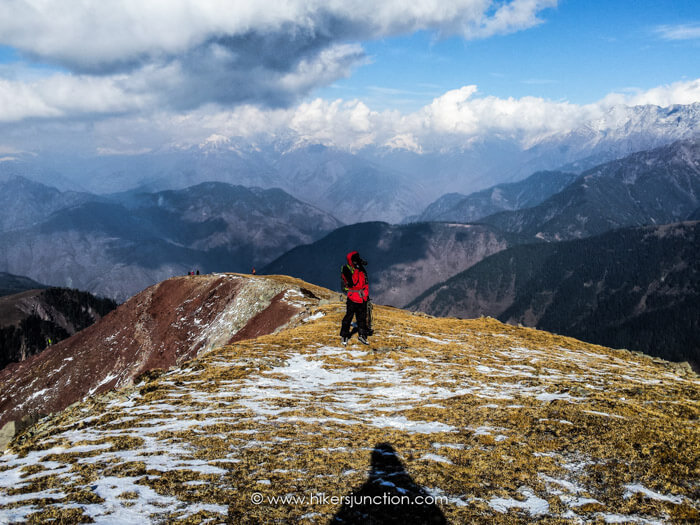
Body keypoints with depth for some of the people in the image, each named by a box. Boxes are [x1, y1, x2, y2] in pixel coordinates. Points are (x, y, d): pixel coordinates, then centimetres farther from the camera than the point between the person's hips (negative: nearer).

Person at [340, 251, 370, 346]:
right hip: (353, 298, -6)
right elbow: (352, 282, -25)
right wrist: (356, 270, -24)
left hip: (362, 298, 7)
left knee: (362, 317, 13)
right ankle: (344, 336, 10)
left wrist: (366, 294, 19)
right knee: (348, 317, -2)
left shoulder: (361, 269, 10)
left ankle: (362, 335, 23)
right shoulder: (347, 269, -12)